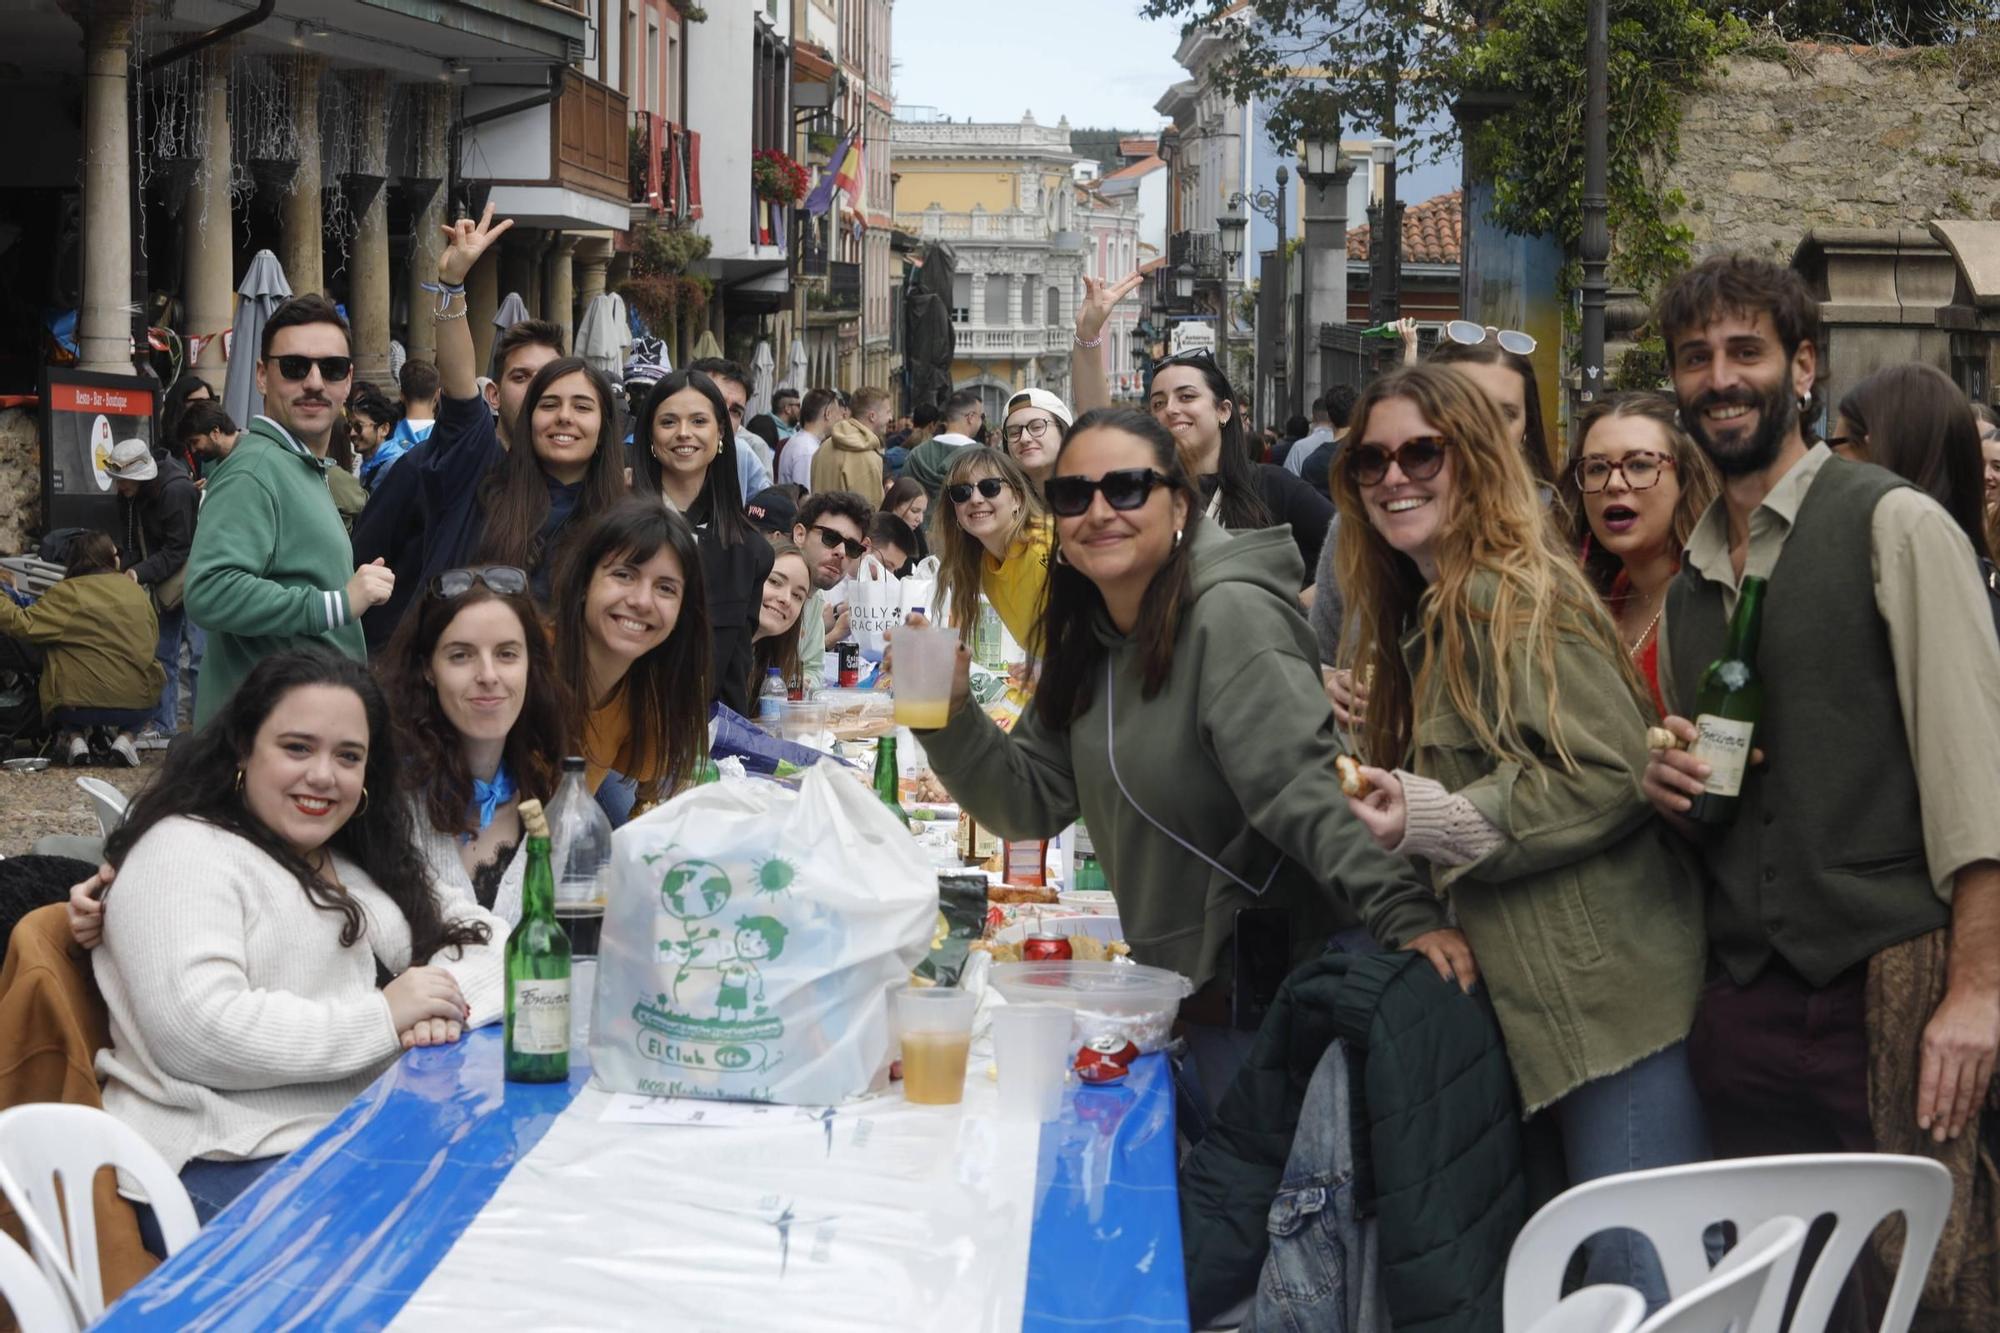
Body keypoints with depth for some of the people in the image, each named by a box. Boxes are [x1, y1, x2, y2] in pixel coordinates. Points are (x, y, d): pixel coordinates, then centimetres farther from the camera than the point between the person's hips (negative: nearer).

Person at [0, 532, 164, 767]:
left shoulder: (67, 593, -4)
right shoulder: (136, 590, 8)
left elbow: (24, 625, -10)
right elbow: (152, 638, 15)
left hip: (79, 707, -2)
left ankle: (75, 737, 9)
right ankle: (125, 736, 11)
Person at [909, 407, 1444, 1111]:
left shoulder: (1230, 617, -20)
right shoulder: (1088, 637, 5)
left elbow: (1303, 788, -29)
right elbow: (1030, 803, 5)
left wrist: (1405, 910, -41)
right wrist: (950, 715, -10)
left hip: (1273, 990, -8)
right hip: (1187, 989, 8)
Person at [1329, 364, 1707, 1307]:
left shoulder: (1506, 595, -11)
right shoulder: (1433, 610, 18)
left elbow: (1609, 774, -20)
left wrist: (1427, 821, -21)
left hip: (1610, 994, -10)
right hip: (1547, 995, 10)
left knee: (1645, 1272, -8)